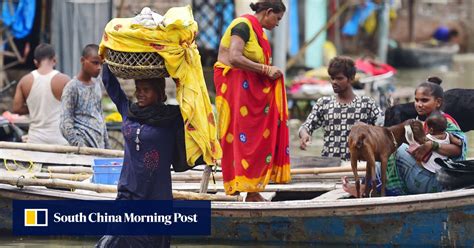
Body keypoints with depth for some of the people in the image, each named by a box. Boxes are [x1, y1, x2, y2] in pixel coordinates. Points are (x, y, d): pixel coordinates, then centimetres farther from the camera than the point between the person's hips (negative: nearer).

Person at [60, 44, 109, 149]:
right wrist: (80, 147, -19)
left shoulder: (96, 84, 13)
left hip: (99, 145, 7)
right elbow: (66, 124, -11)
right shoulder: (72, 88, -8)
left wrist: (107, 146, 17)